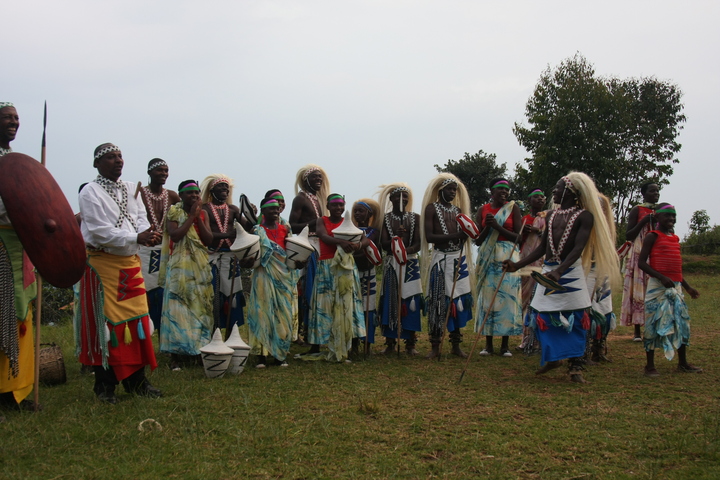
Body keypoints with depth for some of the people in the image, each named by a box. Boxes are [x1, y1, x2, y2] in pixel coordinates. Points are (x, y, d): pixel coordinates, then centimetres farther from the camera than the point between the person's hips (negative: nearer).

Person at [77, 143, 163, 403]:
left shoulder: (130, 189, 12)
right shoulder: (90, 193, -9)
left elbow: (141, 218, 7)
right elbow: (100, 232, -17)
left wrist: (148, 234, -15)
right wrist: (136, 238, -23)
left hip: (131, 263, 6)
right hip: (102, 263, -6)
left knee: (137, 320, 6)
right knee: (104, 323, -1)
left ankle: (136, 379, 16)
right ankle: (105, 384, 9)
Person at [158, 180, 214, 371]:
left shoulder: (203, 214, 12)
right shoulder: (173, 212, 0)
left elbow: (209, 239, 2)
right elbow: (174, 235, -16)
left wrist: (198, 218, -6)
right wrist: (191, 217, -10)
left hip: (200, 267, 5)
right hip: (179, 266, -4)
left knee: (200, 307, 4)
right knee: (178, 307, -10)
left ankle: (198, 349, 12)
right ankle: (177, 354, -9)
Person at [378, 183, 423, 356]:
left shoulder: (415, 218, 7)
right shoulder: (385, 219, 5)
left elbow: (418, 244, -1)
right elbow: (383, 244, -4)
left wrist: (406, 250, -21)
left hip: (411, 264, 1)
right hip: (391, 264, 0)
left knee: (410, 301, -4)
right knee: (390, 301, -4)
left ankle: (410, 343, 2)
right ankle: (390, 342, 3)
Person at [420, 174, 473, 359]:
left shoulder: (458, 210, 15)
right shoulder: (432, 208, -1)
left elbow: (462, 237, 16)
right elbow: (429, 236, -11)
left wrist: (465, 234, -8)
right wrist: (454, 236, -20)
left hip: (458, 258, 5)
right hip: (440, 258, -5)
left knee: (457, 299, 5)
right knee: (438, 301, -4)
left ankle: (456, 345, 13)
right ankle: (435, 346, 3)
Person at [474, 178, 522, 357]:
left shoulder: (513, 208, 3)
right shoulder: (482, 210, 7)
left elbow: (518, 237, -3)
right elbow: (477, 241, 7)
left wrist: (497, 226, -13)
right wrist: (487, 227, -11)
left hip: (507, 257, -1)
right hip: (487, 258, 2)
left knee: (507, 297, -3)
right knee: (487, 297, 0)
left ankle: (505, 344, 4)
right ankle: (488, 344, 7)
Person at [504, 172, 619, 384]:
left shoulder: (584, 216, -6)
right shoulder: (552, 215, 14)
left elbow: (578, 248, -18)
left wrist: (559, 271, -33)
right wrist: (517, 265, 7)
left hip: (570, 273, -6)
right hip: (548, 271, 6)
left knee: (575, 319, -2)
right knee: (543, 316, 5)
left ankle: (575, 366, 7)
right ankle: (552, 358, 23)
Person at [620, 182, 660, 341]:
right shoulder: (637, 210, 1)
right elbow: (628, 235, -4)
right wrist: (643, 221, -14)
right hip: (639, 255, -4)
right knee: (638, 289, -6)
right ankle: (637, 330, -3)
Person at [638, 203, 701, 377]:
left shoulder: (675, 238, 16)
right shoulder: (652, 236, -6)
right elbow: (641, 262, -13)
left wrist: (687, 287, 24)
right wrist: (662, 278, -22)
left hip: (675, 286, 7)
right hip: (658, 286, -7)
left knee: (682, 323, 11)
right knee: (654, 324, -4)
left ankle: (683, 363, 24)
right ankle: (650, 366, 4)